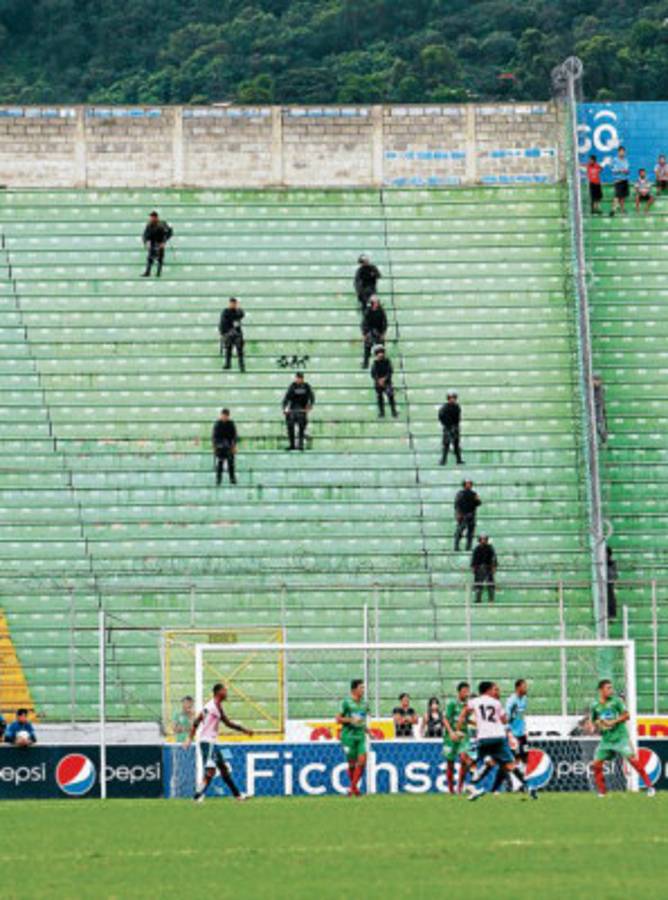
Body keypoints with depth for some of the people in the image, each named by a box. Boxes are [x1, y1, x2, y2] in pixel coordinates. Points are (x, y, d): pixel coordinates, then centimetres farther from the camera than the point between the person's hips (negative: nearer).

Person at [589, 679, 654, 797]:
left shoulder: (616, 701, -6)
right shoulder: (595, 705, 3)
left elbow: (627, 715, -8)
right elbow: (591, 720, 15)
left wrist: (612, 722, -17)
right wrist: (593, 727, -7)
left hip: (620, 737, -4)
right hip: (606, 740, 4)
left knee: (632, 759, -13)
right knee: (597, 764, -2)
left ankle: (649, 787, -6)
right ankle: (601, 792, 12)